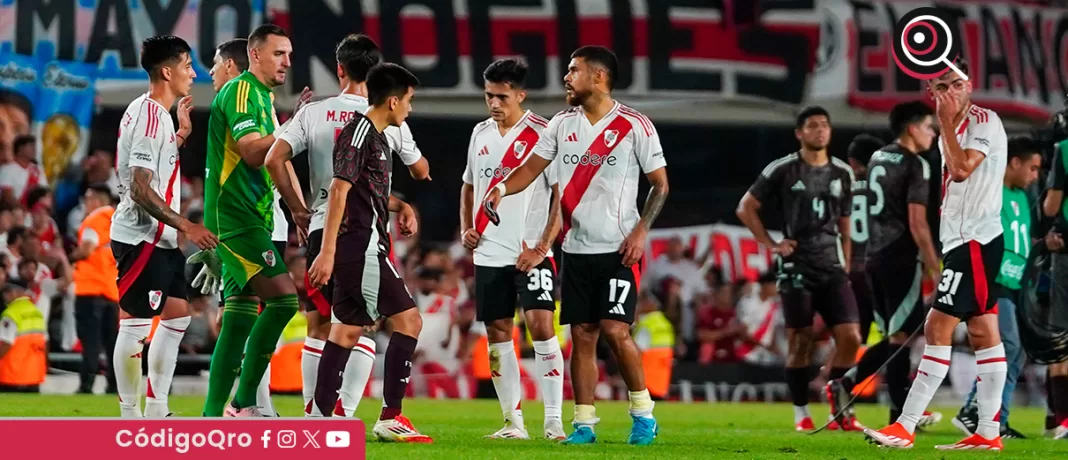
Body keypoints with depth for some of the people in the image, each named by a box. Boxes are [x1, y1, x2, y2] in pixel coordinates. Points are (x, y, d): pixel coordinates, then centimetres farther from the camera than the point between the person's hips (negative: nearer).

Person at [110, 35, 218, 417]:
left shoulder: (157, 113, 14)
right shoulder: (150, 116, -17)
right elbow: (140, 189, -22)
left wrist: (181, 134, 19)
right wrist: (185, 225, -19)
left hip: (159, 238, 11)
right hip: (141, 238, -11)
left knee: (177, 315, 12)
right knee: (135, 325, -7)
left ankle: (157, 410, 15)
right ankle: (130, 415, -3)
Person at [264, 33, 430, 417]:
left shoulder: (313, 113, 1)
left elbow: (274, 159, -6)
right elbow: (420, 171, 16)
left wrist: (297, 209, 6)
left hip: (322, 228, 1)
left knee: (320, 325, 11)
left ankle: (312, 414, 11)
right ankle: (344, 413, -9)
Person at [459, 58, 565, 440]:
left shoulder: (542, 134, -8)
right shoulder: (481, 133, 11)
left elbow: (562, 195, -10)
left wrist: (542, 248, -16)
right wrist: (467, 227, 9)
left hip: (530, 254, -6)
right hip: (489, 254, 6)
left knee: (540, 325, -16)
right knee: (497, 334, 6)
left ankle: (554, 420, -14)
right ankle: (513, 421, 13)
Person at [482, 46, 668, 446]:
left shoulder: (634, 126, -6)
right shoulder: (563, 124, 9)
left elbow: (660, 184, -2)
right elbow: (532, 168, 7)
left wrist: (641, 231, -13)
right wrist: (501, 188, -13)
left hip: (618, 248, -5)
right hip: (576, 249, 5)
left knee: (615, 330, -14)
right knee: (582, 335, 3)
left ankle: (643, 414, 1)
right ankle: (584, 424, 7)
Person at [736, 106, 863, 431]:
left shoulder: (842, 173, 11)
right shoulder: (782, 170, -2)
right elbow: (745, 208, 3)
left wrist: (846, 265, 12)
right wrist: (770, 244, -4)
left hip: (832, 269, 4)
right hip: (797, 267, -4)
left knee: (850, 337, -6)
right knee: (800, 341, -3)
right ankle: (801, 413, 7)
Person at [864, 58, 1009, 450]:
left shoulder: (984, 121, -10)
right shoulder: (954, 128, 18)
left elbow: (961, 169, -23)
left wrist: (945, 123, -16)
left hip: (975, 241, -10)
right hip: (964, 242, 10)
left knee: (938, 327, -13)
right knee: (982, 331, 8)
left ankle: (906, 427, -16)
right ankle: (988, 433, 7)